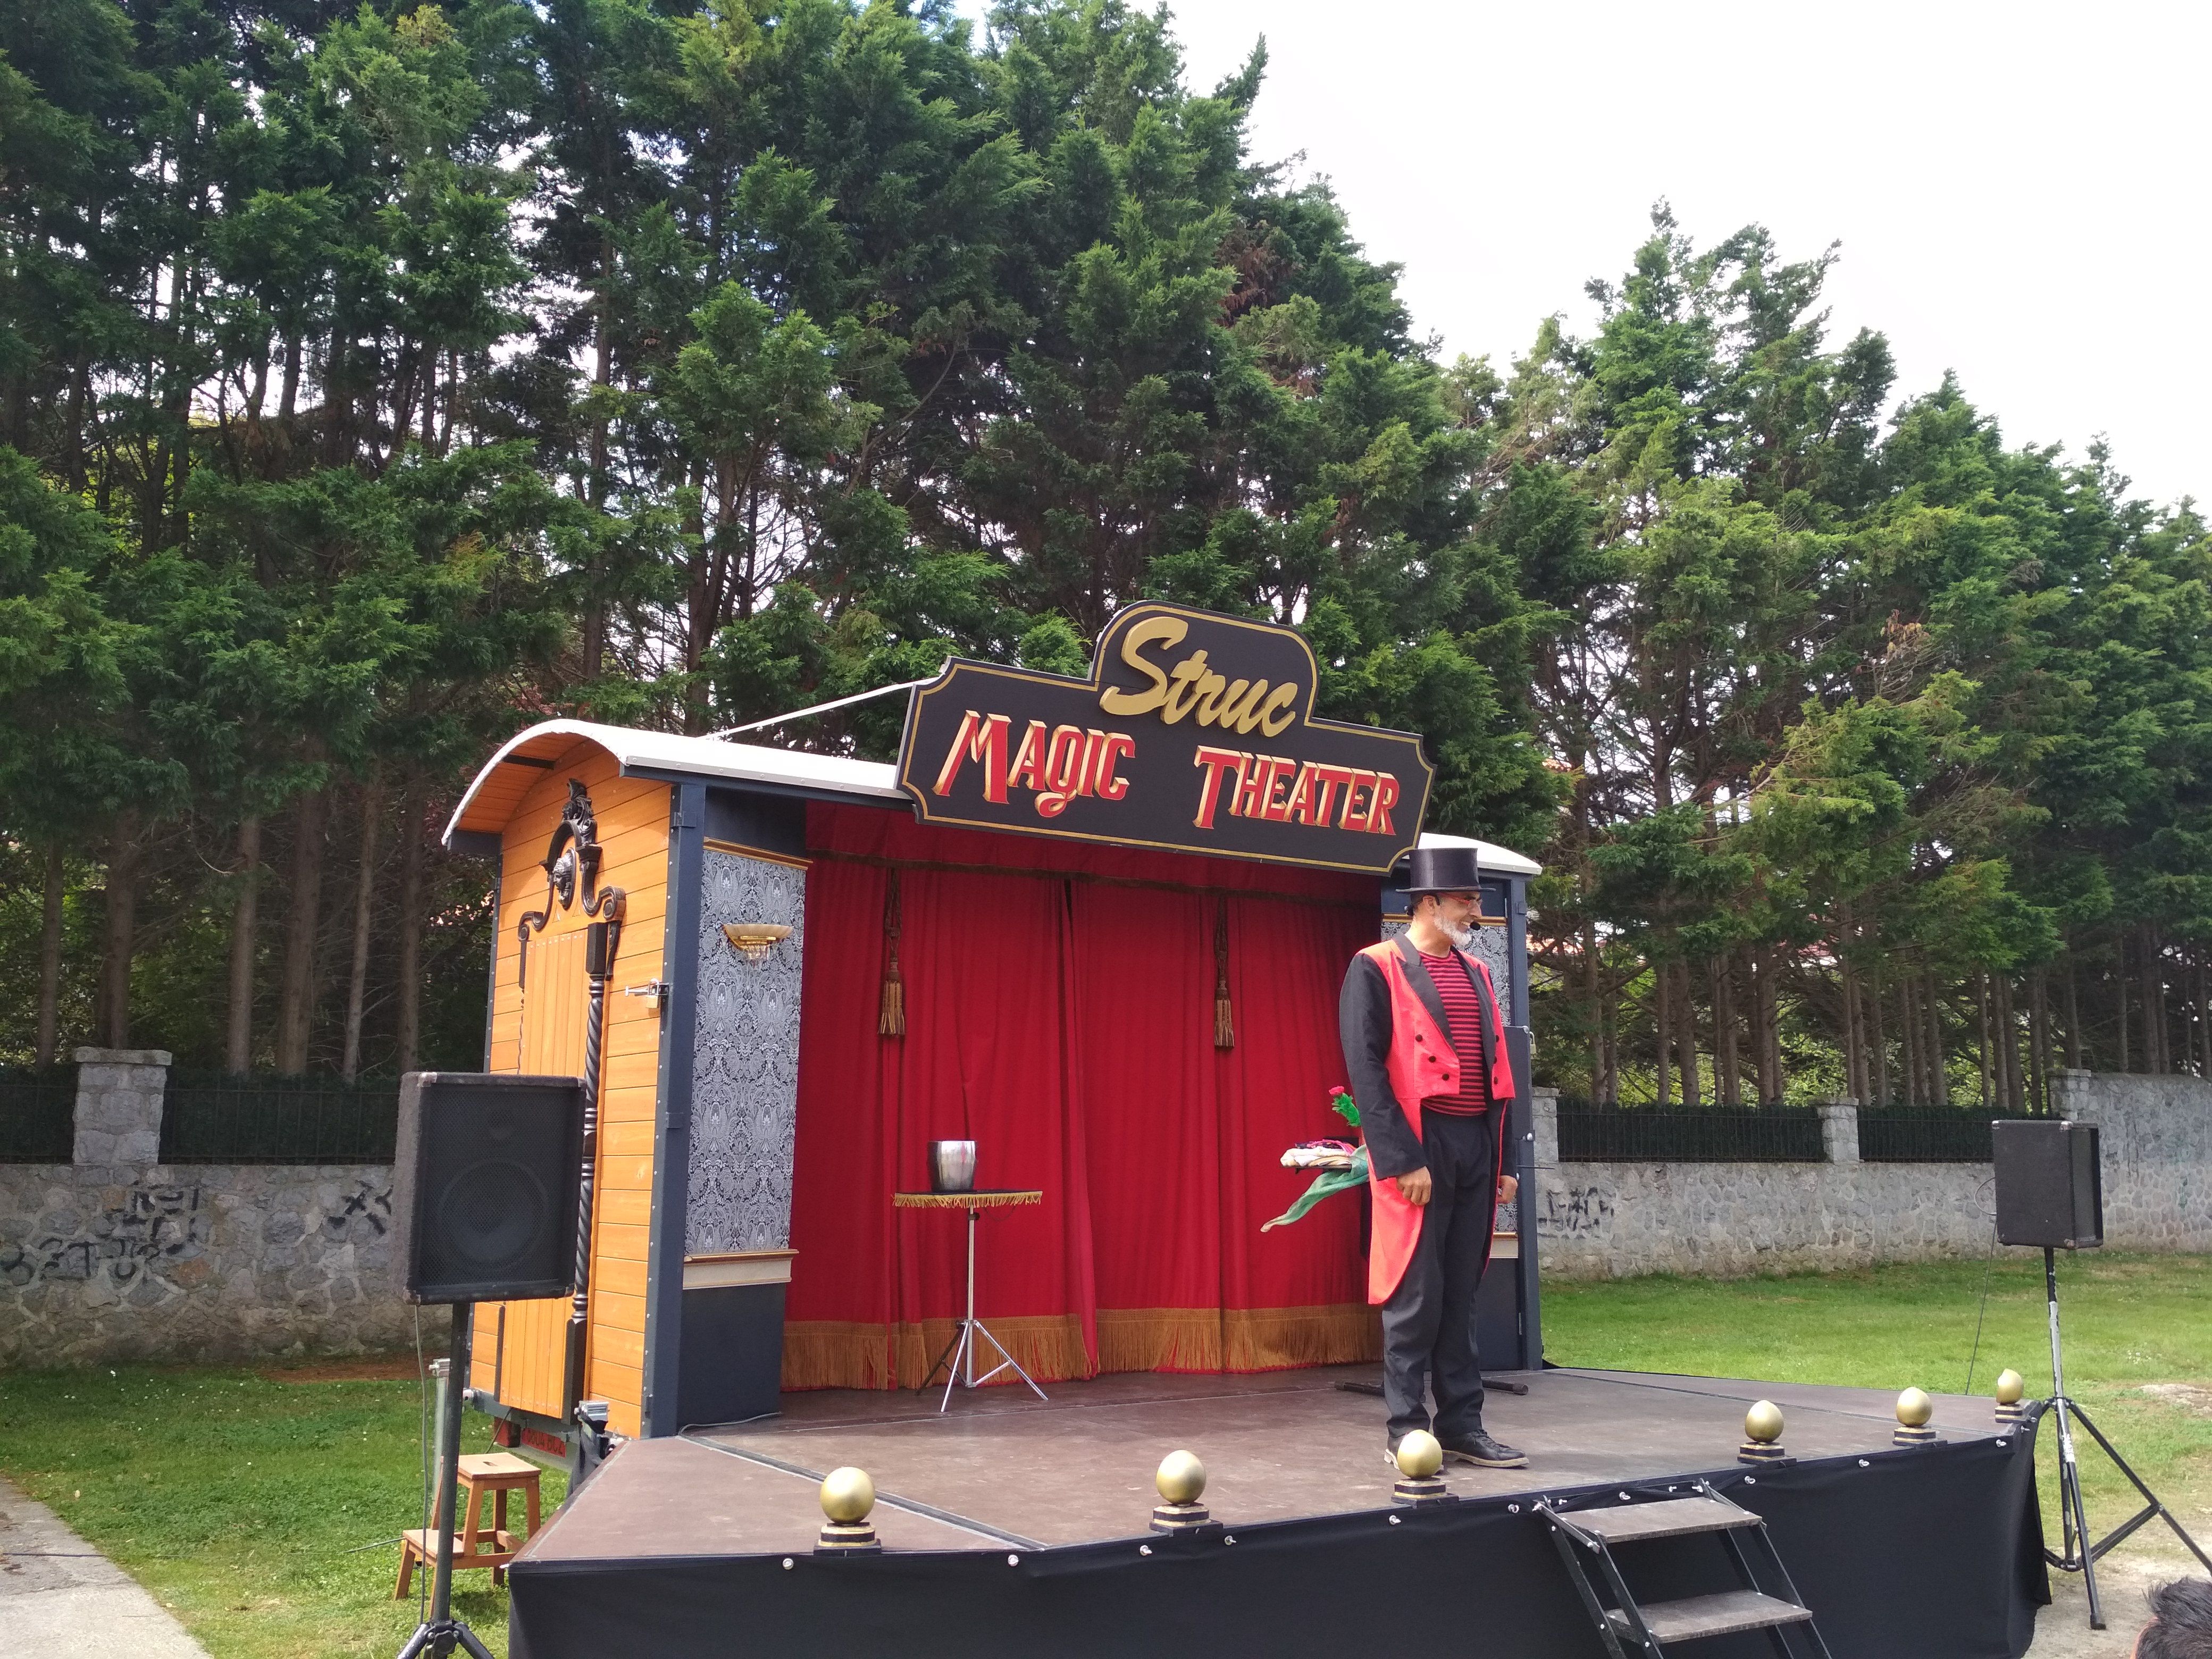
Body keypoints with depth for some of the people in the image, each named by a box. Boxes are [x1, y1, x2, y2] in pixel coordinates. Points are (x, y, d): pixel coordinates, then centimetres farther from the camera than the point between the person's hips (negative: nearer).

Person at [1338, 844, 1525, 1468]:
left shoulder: (1476, 973, 16)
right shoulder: (1376, 969, -5)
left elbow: (1495, 1071, 18)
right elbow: (1366, 1070, -12)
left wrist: (1504, 1160, 13)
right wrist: (1403, 1160, -17)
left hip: (1477, 1147, 7)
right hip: (1418, 1150, -6)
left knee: (1462, 1296, 11)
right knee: (1416, 1298, -2)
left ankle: (1461, 1425, 18)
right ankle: (1407, 1431, 8)